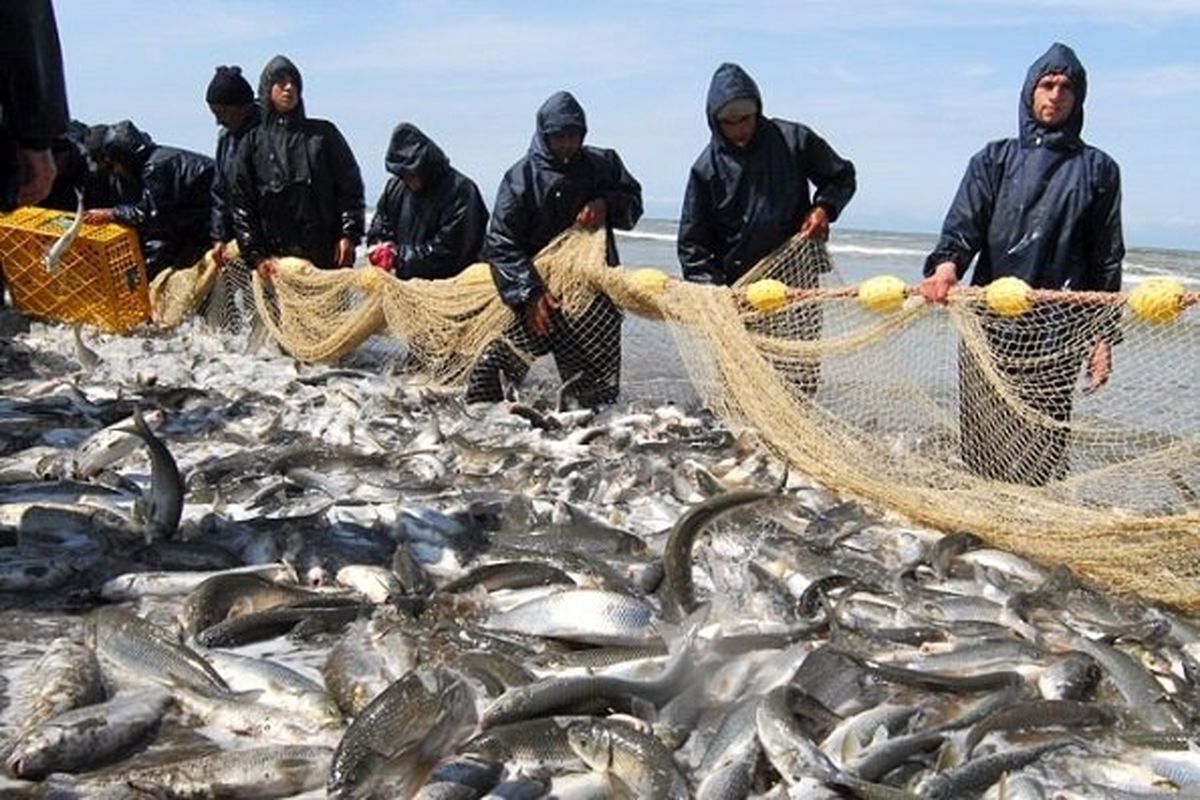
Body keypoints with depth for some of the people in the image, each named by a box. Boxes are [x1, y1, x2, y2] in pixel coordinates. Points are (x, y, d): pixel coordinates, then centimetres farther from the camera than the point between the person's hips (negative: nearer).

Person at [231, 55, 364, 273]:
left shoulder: (323, 133, 11)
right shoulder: (253, 142, 11)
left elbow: (350, 184, 7)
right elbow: (242, 202, 9)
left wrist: (349, 235, -4)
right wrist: (254, 254, 0)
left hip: (328, 254, 0)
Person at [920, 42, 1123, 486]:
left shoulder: (1097, 169, 12)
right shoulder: (995, 159, 12)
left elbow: (1106, 259, 12)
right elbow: (964, 224, -1)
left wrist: (1103, 337, 8)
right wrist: (947, 264, -23)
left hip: (1057, 332, 0)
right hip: (989, 323, 1)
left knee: (1041, 446, -3)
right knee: (982, 445, 1)